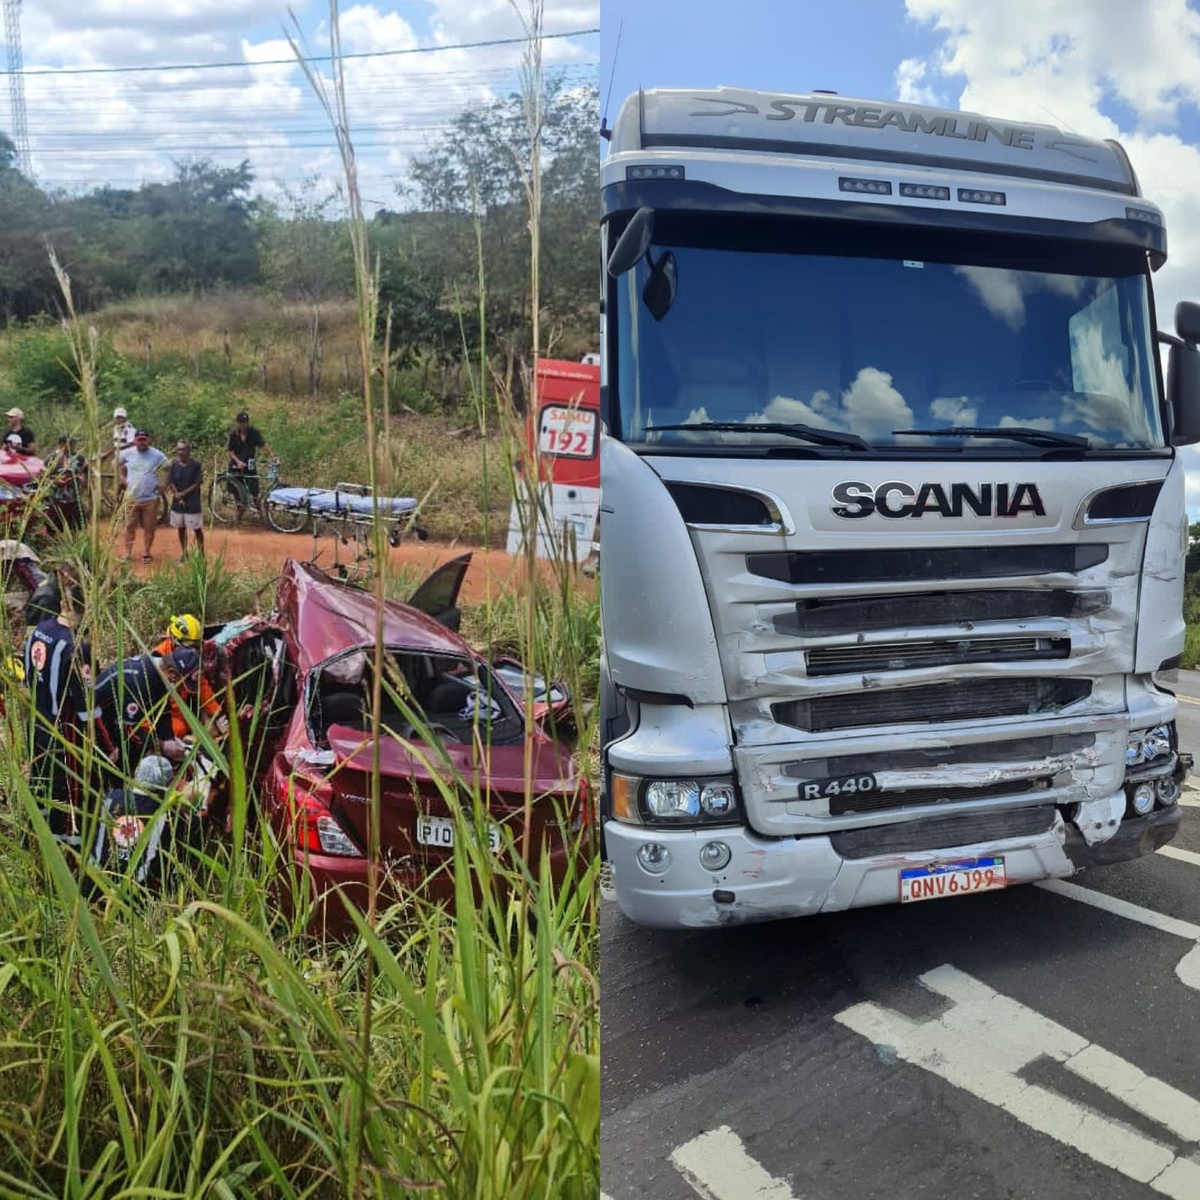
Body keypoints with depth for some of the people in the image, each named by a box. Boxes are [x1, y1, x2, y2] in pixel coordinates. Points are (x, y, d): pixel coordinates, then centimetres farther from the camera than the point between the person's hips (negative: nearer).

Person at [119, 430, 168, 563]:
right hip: (132, 498, 1)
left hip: (151, 498, -1)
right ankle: (128, 554, 14)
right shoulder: (127, 454, 0)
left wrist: (162, 484, -2)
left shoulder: (158, 455, -5)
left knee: (149, 528, 5)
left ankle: (146, 553, 18)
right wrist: (122, 479, 8)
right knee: (130, 526, 6)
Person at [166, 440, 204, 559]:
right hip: (177, 502, 4)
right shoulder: (174, 465, 1)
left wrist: (183, 494, -15)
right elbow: (171, 483, 1)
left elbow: (197, 484, -11)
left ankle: (201, 554, 11)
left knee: (197, 529, 1)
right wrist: (178, 497, -11)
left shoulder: (196, 465, -9)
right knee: (181, 528, 13)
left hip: (192, 503, -4)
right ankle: (184, 553, 25)